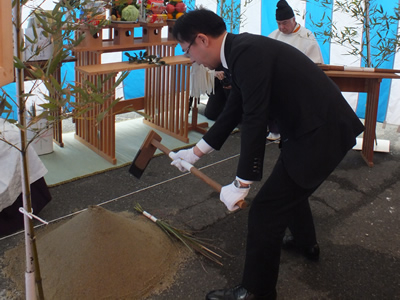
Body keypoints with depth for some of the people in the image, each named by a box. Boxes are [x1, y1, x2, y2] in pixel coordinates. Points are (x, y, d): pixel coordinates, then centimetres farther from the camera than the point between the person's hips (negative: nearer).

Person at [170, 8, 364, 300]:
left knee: (266, 209, -6)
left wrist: (242, 184, -20)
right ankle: (305, 242, 58)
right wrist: (197, 151, 21)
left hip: (321, 132, -10)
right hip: (317, 124, 10)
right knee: (290, 187, 32)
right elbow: (234, 111, 15)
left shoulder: (248, 52, -24)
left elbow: (255, 121, -26)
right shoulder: (243, 49, 8)